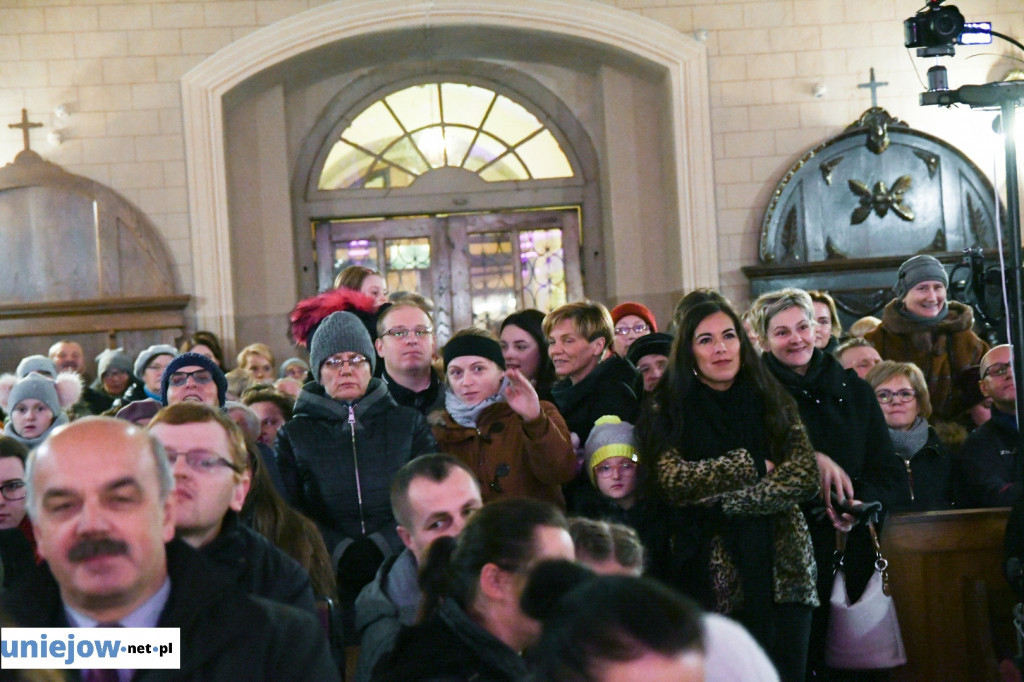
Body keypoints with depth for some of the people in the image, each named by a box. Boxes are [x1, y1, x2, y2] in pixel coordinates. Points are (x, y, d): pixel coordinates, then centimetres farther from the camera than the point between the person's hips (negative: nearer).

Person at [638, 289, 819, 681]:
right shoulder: (667, 410, 3)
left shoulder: (773, 402, 7)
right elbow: (671, 480, -11)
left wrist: (724, 503, -12)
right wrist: (751, 467, -9)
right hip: (709, 573, -1)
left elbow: (804, 477, -4)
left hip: (782, 570, 2)